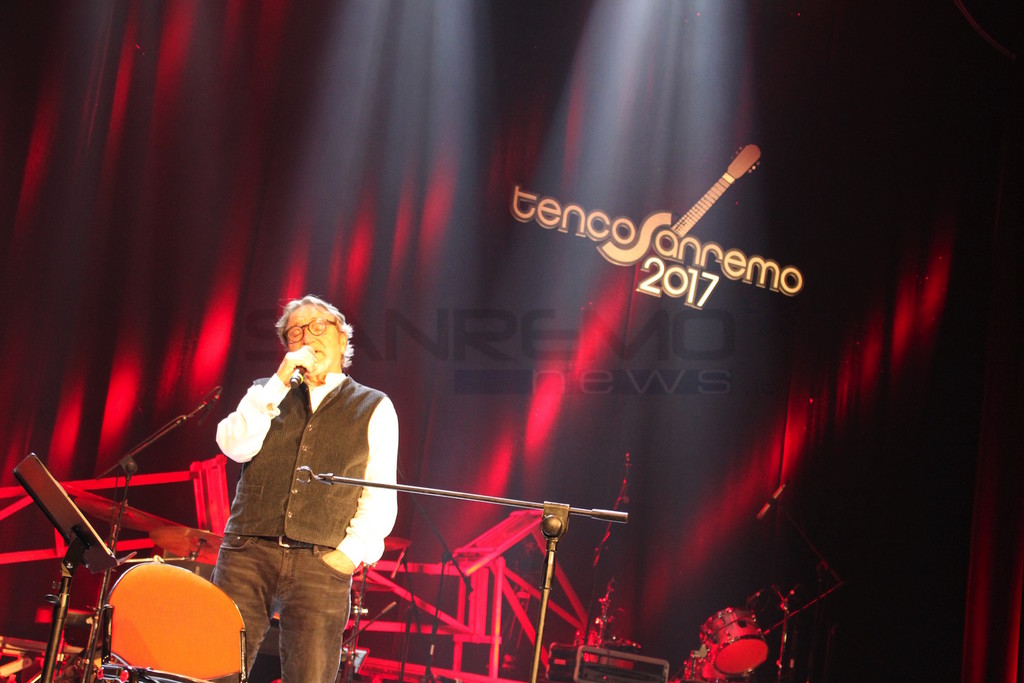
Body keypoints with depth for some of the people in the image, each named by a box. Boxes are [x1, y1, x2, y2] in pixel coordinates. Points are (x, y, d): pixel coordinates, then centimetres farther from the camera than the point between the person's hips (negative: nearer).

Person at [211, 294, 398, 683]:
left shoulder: (375, 409, 10)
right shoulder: (267, 394, 18)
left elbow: (380, 497, 5)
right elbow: (235, 447, -1)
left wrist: (350, 552, -8)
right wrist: (280, 383, -4)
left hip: (321, 563, -1)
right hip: (248, 552, 2)